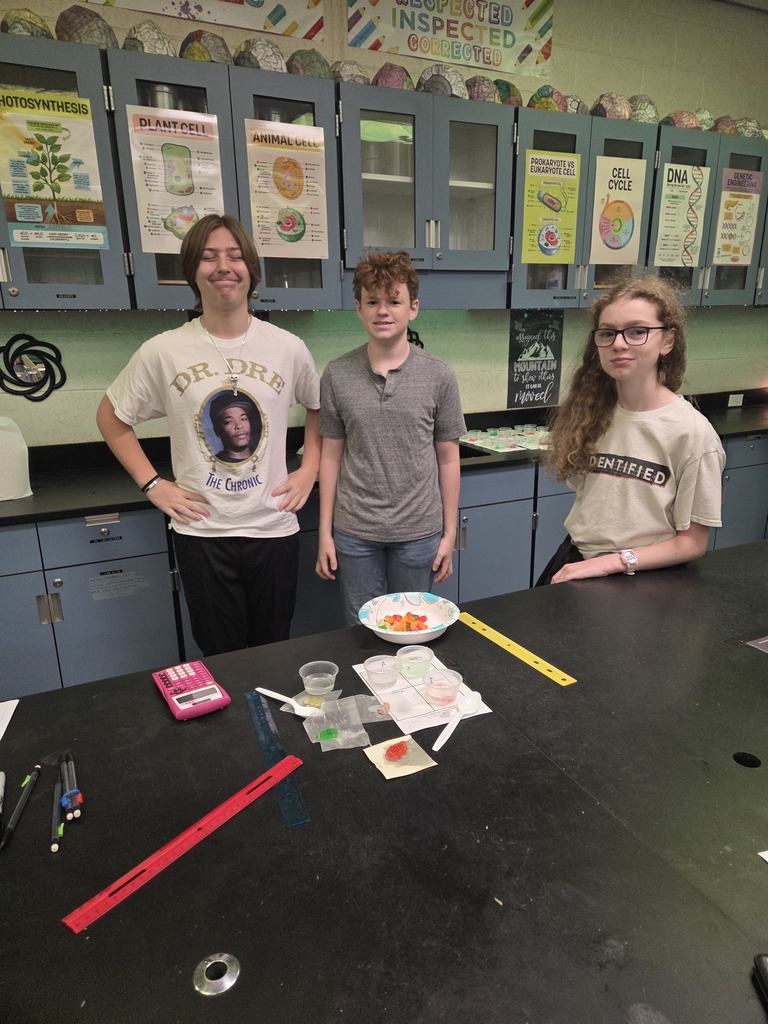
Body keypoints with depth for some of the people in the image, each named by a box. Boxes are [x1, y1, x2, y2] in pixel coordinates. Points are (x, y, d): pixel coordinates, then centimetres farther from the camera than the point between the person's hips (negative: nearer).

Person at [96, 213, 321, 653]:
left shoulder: (288, 348, -2)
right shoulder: (163, 351, -5)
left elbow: (319, 407, 15)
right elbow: (112, 417, 8)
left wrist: (310, 470, 4)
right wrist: (152, 484, -1)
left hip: (274, 529, 1)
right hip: (202, 533, 0)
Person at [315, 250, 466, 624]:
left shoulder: (439, 376, -4)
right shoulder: (336, 375, -2)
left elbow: (448, 458, 1)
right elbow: (331, 455, 2)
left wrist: (449, 533, 2)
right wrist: (324, 532, 2)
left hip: (419, 533, 0)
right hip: (354, 533, 1)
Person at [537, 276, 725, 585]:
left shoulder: (691, 432, -12)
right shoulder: (590, 412, 1)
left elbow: (691, 542, -7)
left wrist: (613, 561, -15)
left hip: (640, 576, -3)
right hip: (573, 562, 3)